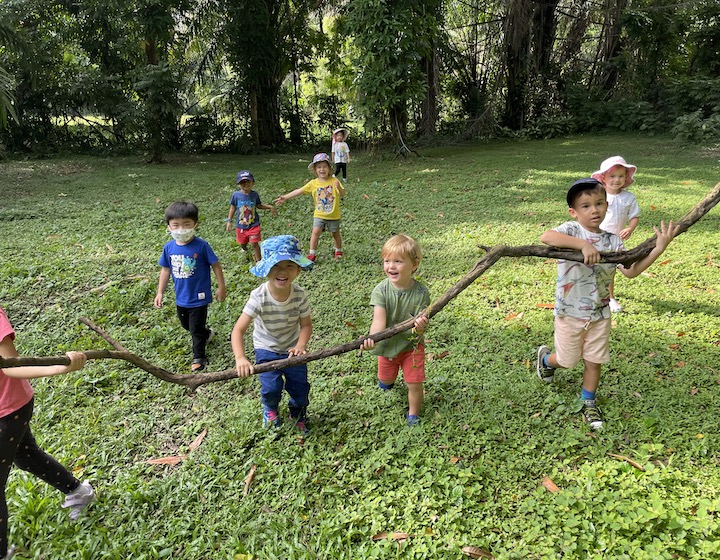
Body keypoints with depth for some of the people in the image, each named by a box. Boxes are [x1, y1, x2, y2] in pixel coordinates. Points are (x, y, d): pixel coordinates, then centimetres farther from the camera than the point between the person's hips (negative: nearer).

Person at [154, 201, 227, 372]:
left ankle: (198, 357, 28)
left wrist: (221, 287, -6)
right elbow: (166, 269, 4)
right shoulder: (169, 247, -8)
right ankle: (207, 333, 53)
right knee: (186, 325, 26)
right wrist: (160, 292, 6)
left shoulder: (202, 246, -21)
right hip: (181, 297, 6)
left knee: (196, 329, 6)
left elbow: (215, 265, -11)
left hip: (199, 297, -5)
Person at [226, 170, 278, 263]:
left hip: (253, 224, -1)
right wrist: (229, 221, 1)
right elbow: (232, 208, 0)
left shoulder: (255, 195, -7)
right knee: (242, 243, 20)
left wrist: (270, 207, -2)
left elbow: (259, 206, 9)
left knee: (254, 243, -10)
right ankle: (244, 249, 57)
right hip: (240, 225, 1)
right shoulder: (236, 195, -11)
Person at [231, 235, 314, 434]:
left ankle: (298, 413, 40)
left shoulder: (299, 295, -21)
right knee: (271, 388, -10)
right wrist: (240, 358, -45)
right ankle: (270, 410, 30)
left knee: (300, 387, 3)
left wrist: (300, 346, -29)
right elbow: (238, 330, -31)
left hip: (292, 347, 2)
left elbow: (306, 325, -10)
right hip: (266, 349, -2)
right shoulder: (259, 297, -29)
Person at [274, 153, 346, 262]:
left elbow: (342, 194, -18)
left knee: (335, 234, 11)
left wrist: (339, 187, -40)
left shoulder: (334, 181, -10)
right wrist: (285, 197, -5)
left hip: (333, 215, -1)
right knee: (315, 232, -9)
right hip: (319, 215, 2)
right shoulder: (313, 183, -4)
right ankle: (312, 254, 2)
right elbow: (299, 191, -2)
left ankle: (338, 251, 35)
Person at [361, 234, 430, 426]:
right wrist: (373, 338, -53)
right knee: (385, 380, 22)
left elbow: (420, 323, -24)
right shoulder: (381, 290, -22)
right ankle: (388, 381, 60)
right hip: (387, 344, 2)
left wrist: (420, 327, -49)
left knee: (415, 383, 0)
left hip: (411, 344, -1)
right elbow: (379, 319, -33)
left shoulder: (421, 292, -22)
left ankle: (413, 414, 28)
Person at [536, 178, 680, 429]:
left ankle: (588, 403, 35)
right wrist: (583, 244, -47)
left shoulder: (612, 241, -1)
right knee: (567, 360, 13)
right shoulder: (572, 230, -17)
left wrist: (658, 249, -15)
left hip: (600, 314, 4)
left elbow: (631, 271, -6)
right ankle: (545, 357, 47)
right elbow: (545, 236, -38)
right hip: (570, 314, -4)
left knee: (594, 361, 14)